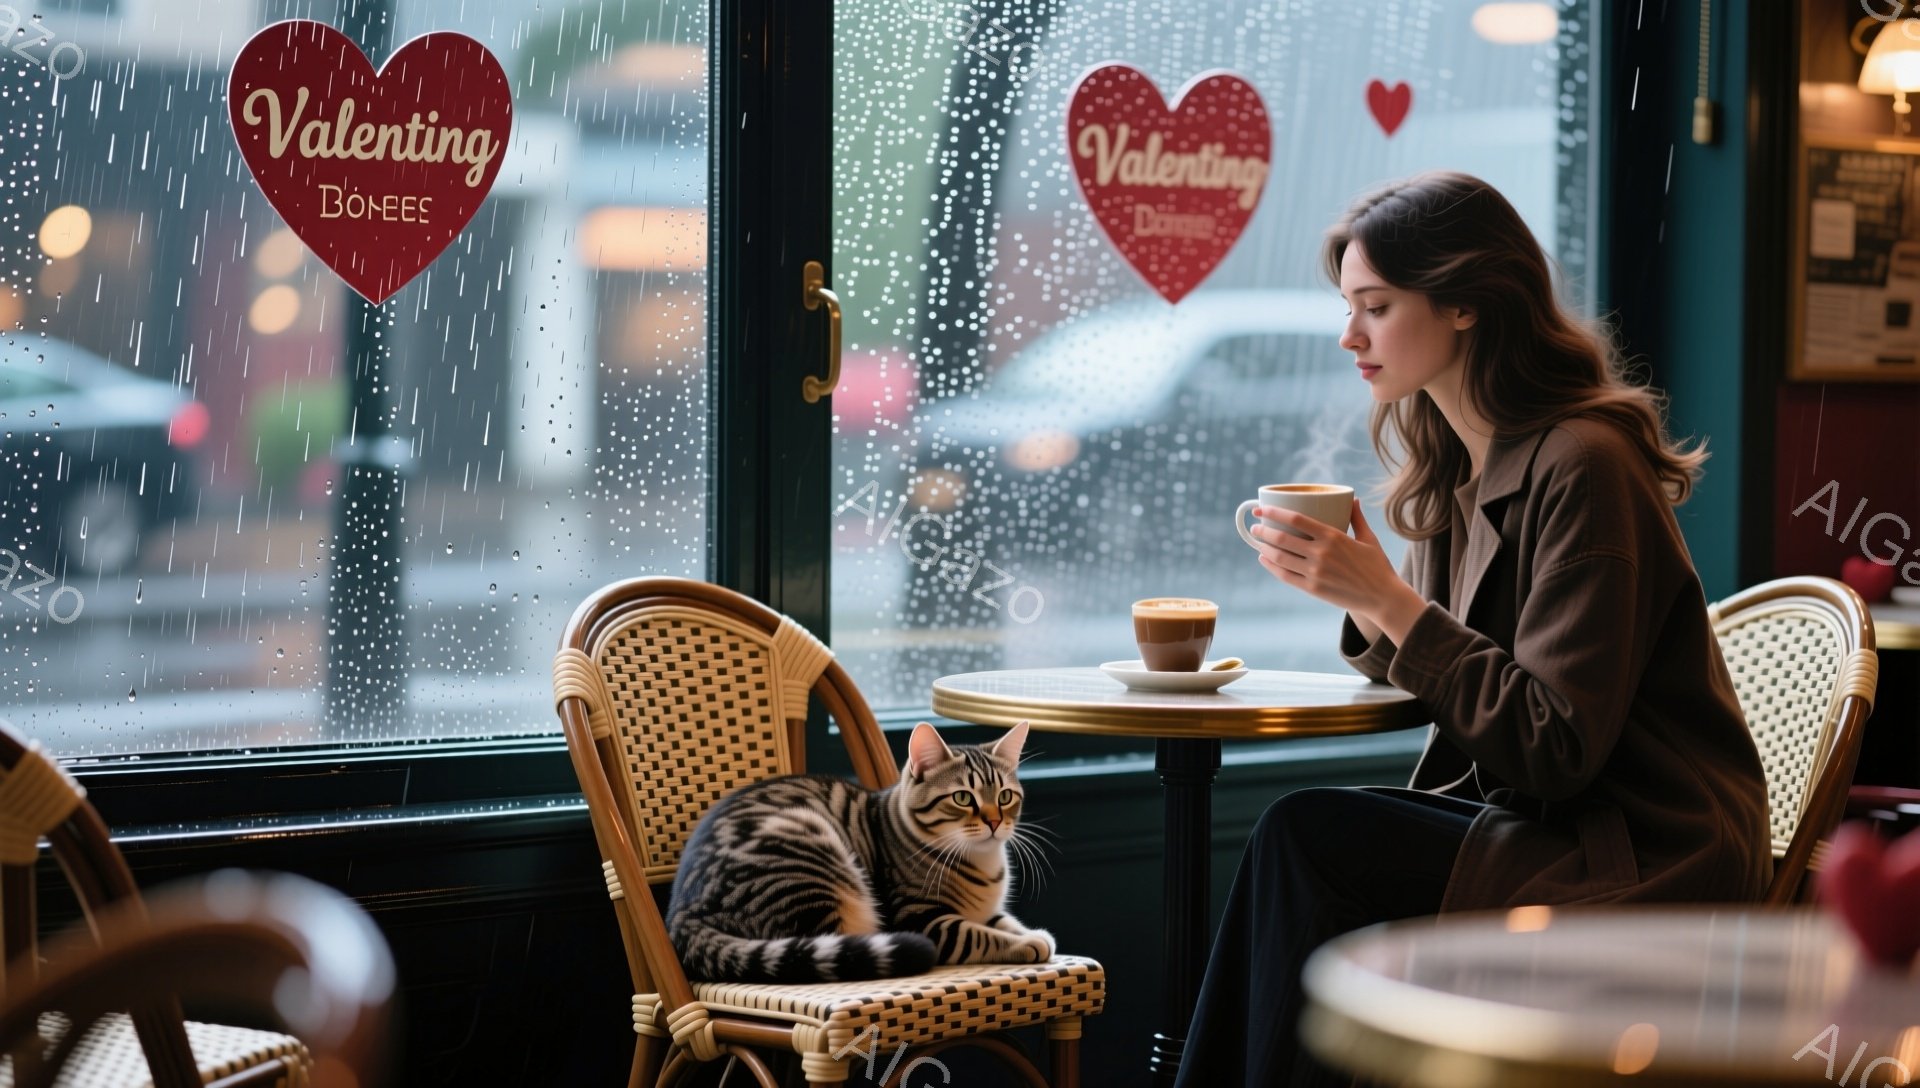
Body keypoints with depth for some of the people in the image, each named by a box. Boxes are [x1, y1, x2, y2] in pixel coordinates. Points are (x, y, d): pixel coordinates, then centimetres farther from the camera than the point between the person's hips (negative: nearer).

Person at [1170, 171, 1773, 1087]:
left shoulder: (1580, 468, -17)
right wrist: (1356, 591, -7)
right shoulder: (1452, 467, 9)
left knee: (1303, 838, -20)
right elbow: (1436, 681, 10)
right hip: (1528, 821, 8)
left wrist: (1388, 599, -23)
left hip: (1644, 862, -8)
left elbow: (1558, 745, -21)